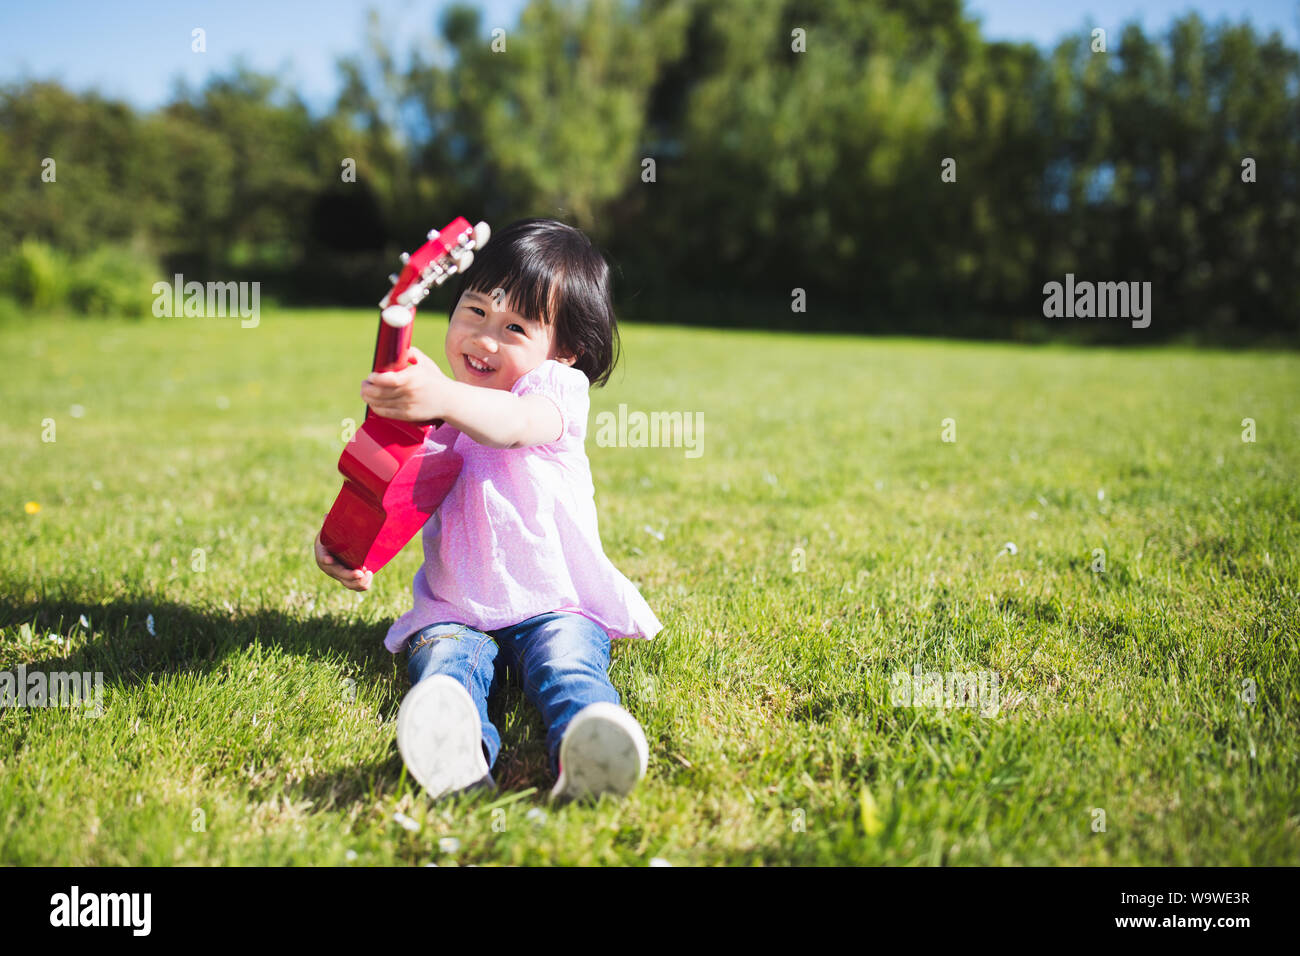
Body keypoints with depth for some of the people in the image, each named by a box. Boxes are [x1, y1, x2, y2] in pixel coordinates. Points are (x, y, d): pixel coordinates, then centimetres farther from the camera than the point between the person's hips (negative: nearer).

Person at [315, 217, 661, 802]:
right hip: (456, 613, 2)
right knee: (442, 659, -29)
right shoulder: (420, 411, 10)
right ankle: (458, 749, -59)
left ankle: (586, 757, -59)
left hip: (556, 606, -2)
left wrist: (445, 398, -52)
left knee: (567, 664, -31)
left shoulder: (557, 387, -5)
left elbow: (516, 423, -30)